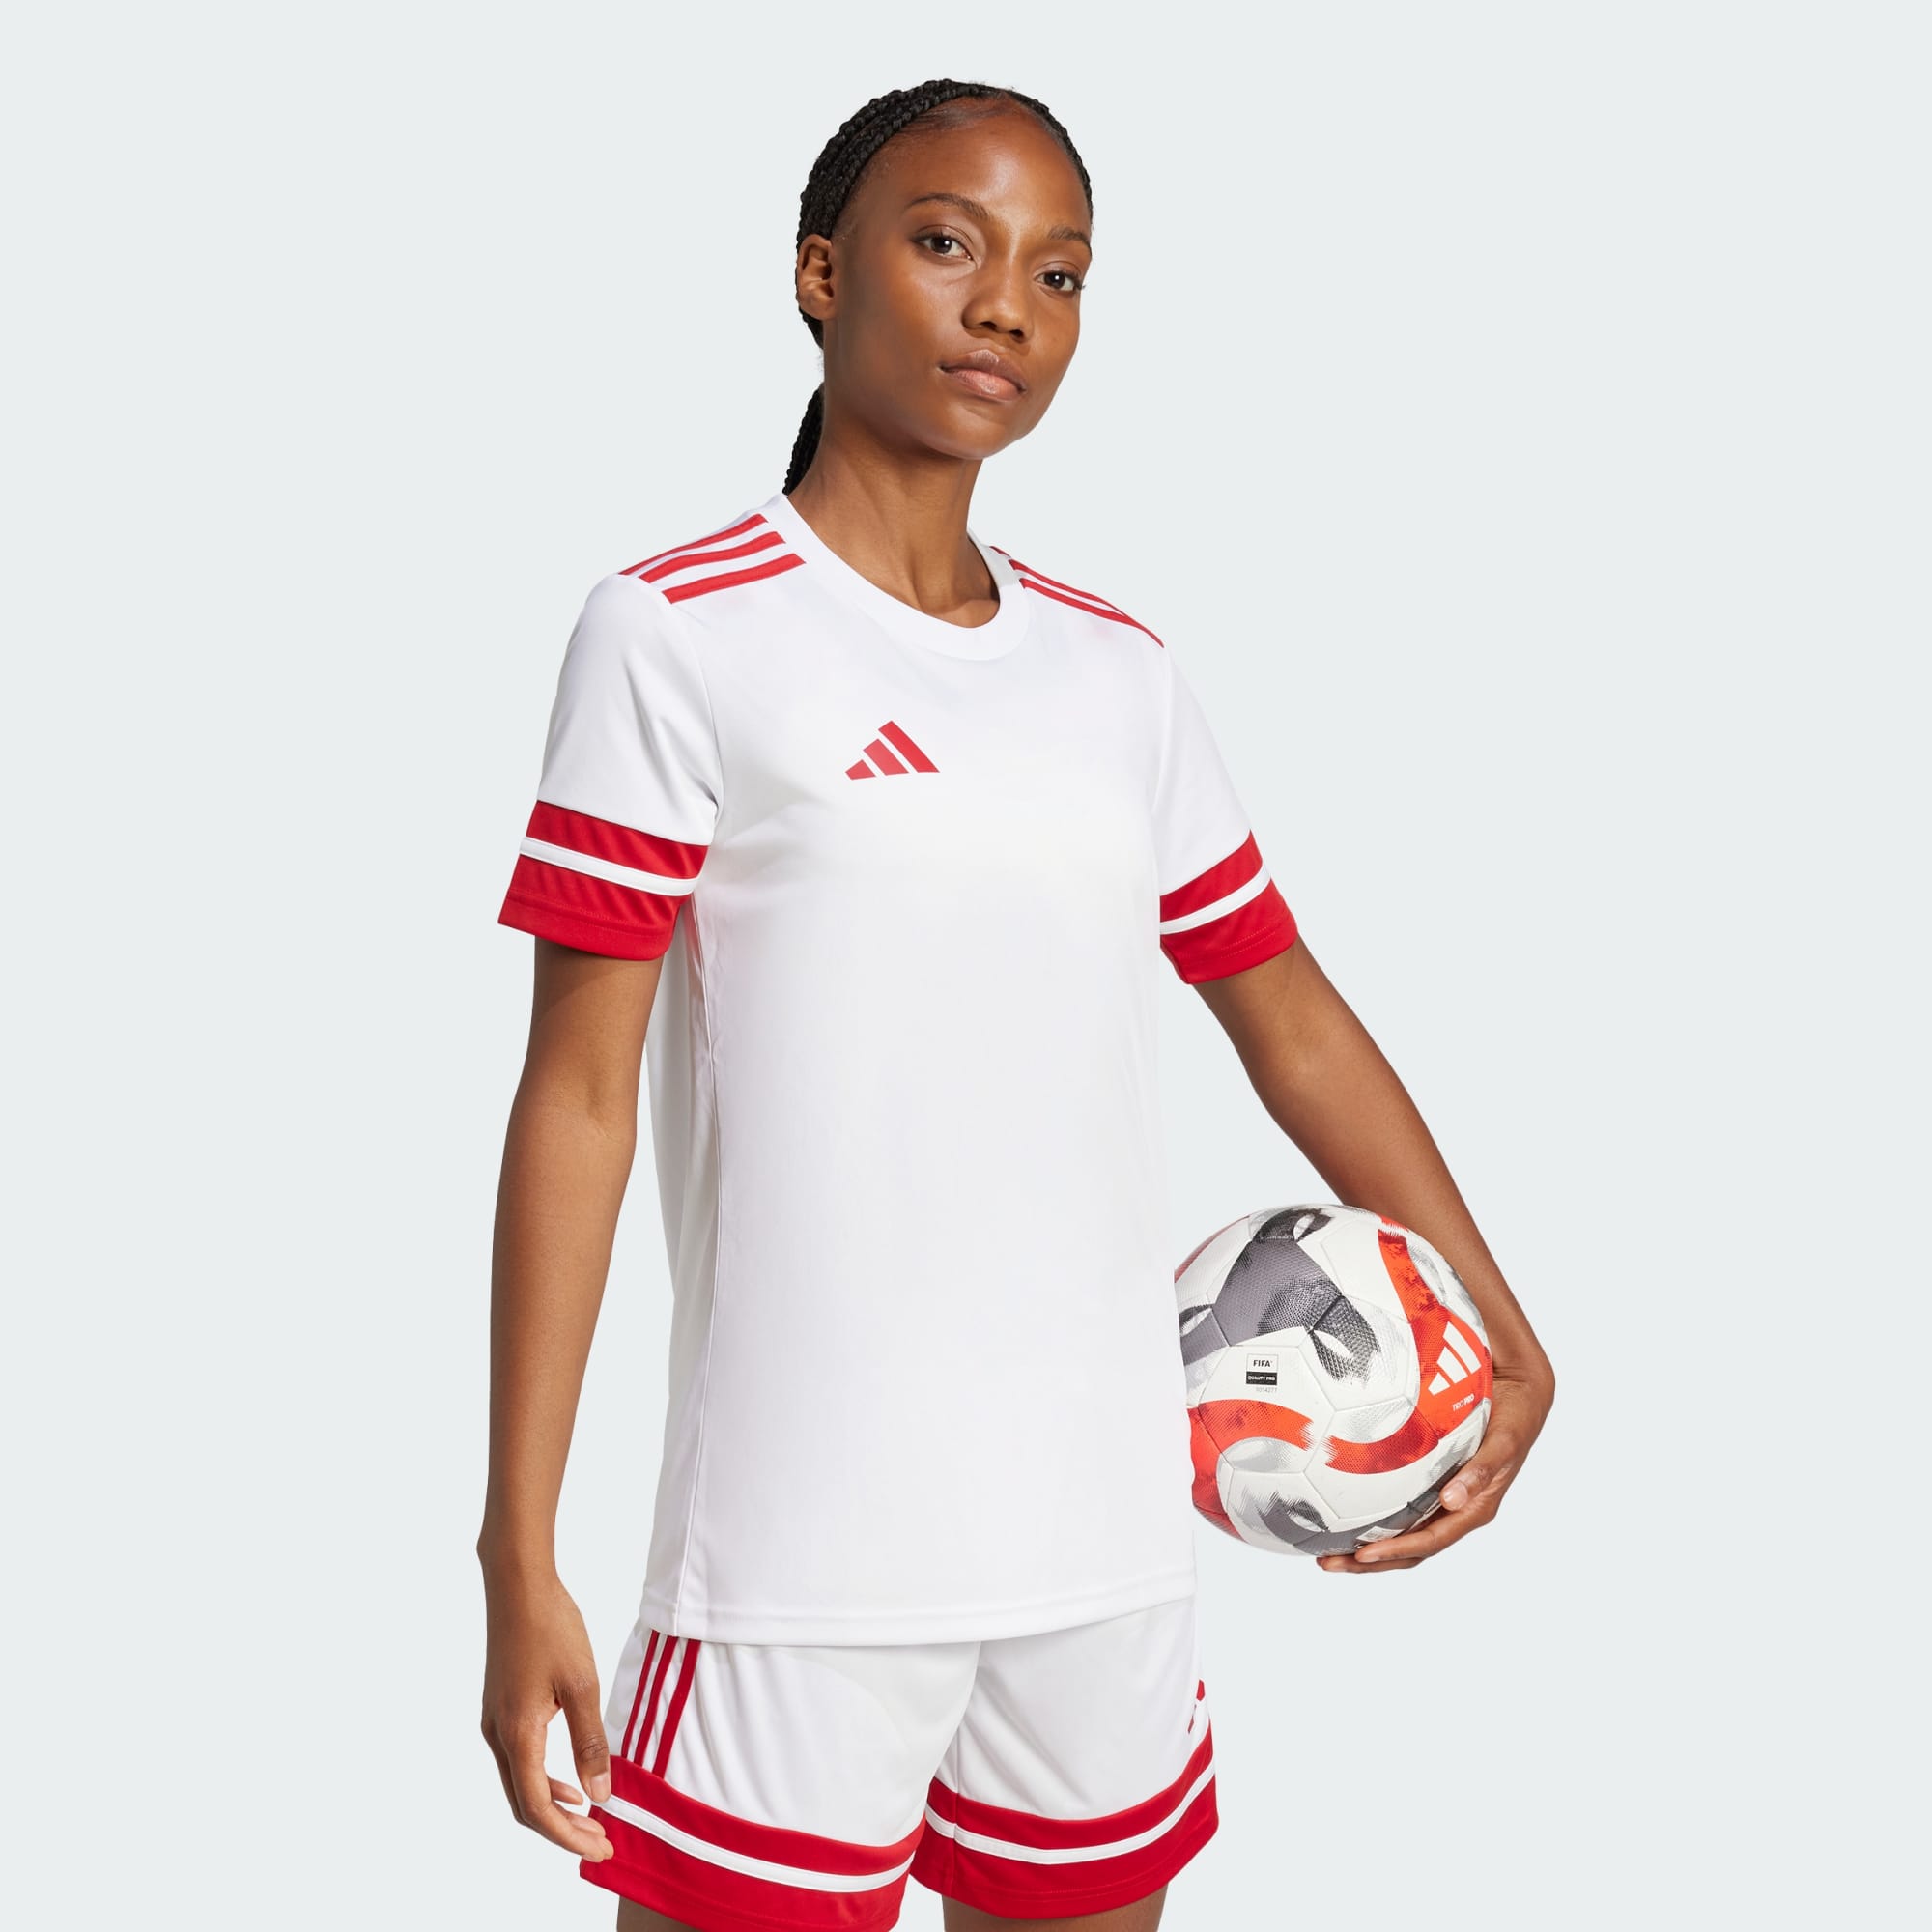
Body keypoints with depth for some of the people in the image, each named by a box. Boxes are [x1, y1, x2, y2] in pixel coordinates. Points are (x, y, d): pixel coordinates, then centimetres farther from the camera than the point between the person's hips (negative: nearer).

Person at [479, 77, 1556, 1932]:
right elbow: (577, 1098, -6)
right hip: (803, 1569, -5)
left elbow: (1290, 1019, 18)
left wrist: (1500, 1328, 8)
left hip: (1113, 1547, 5)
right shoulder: (679, 632, -4)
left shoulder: (1118, 667, 10)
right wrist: (520, 1554, -10)